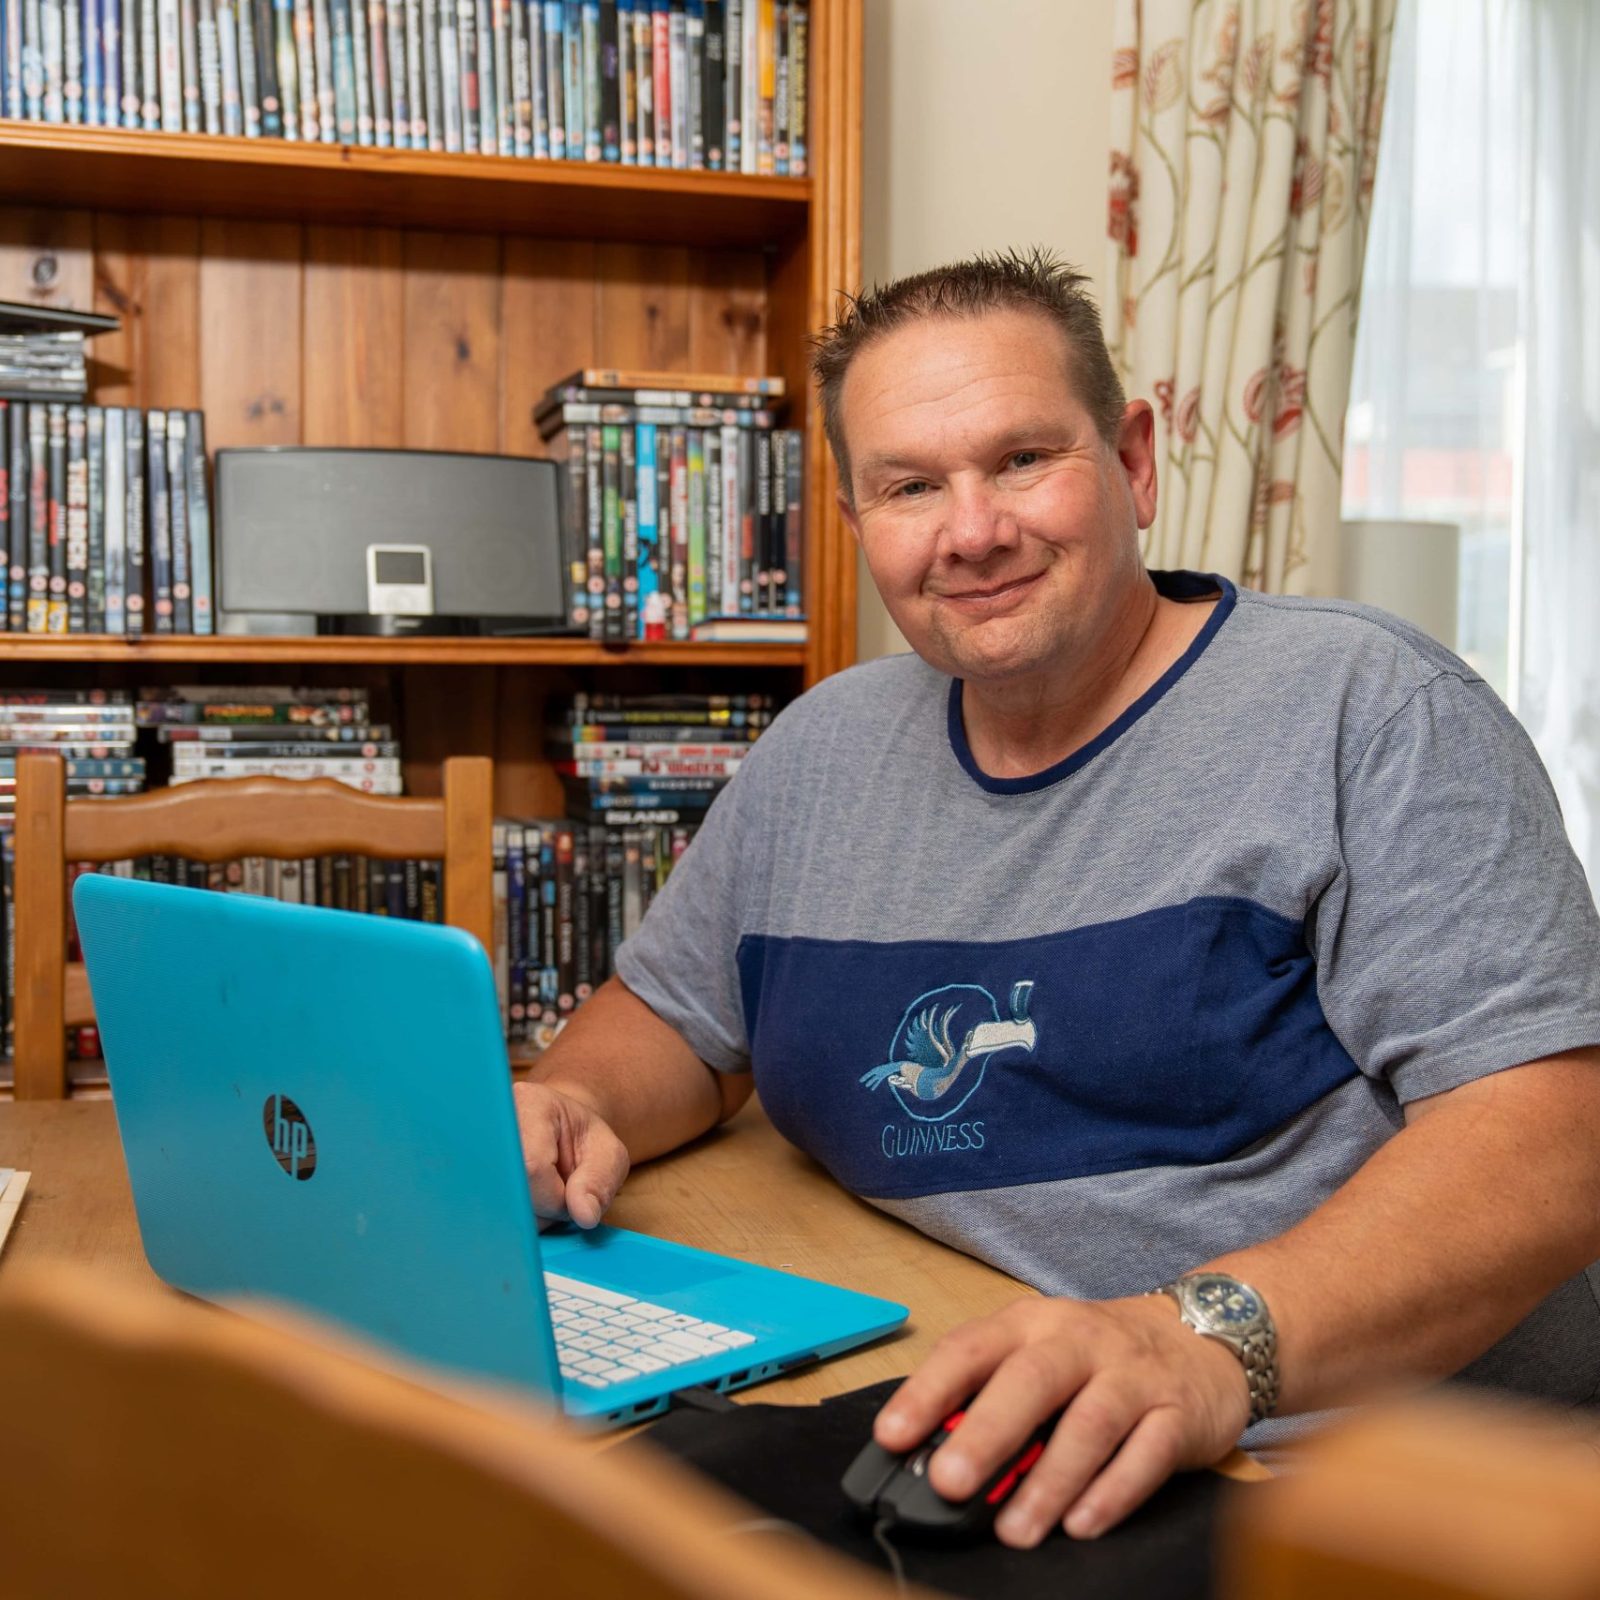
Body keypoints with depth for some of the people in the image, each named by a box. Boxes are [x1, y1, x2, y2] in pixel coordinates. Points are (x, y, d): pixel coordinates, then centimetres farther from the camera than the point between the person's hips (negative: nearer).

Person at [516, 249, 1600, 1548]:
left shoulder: (1367, 707, -7)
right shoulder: (822, 751, 11)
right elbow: (674, 1015, 23)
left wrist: (1215, 1339, -32)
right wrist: (565, 1107, -1)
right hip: (957, 1473, 5)